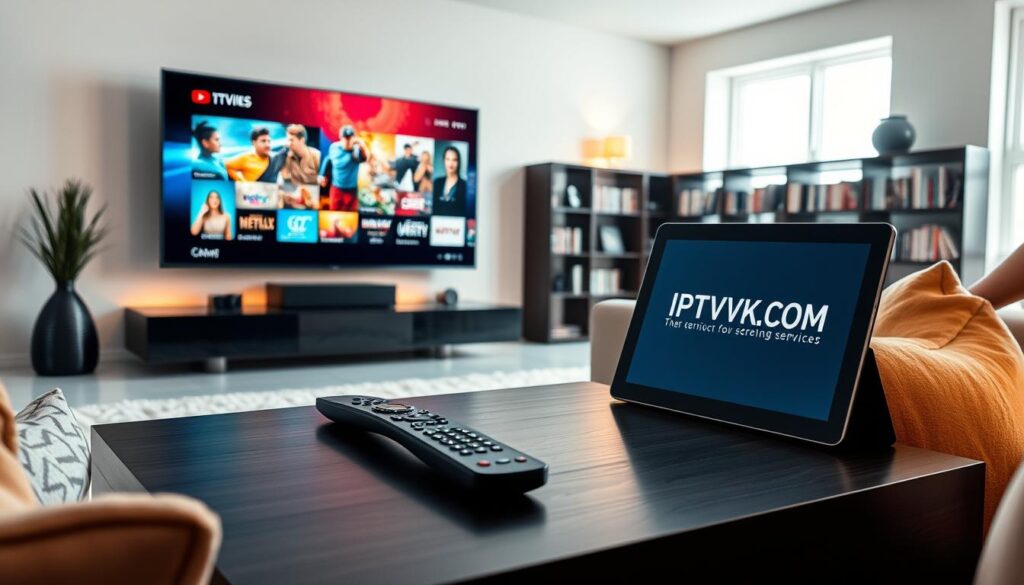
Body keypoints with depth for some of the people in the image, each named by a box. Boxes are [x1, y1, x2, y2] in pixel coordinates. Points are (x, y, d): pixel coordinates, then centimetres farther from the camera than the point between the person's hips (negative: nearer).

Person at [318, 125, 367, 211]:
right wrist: (323, 174, 15)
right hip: (336, 188, 3)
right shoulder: (334, 147, -8)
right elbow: (328, 159, 14)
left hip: (351, 190, -3)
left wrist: (362, 146, -63)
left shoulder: (356, 150, -20)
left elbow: (364, 158, -44)